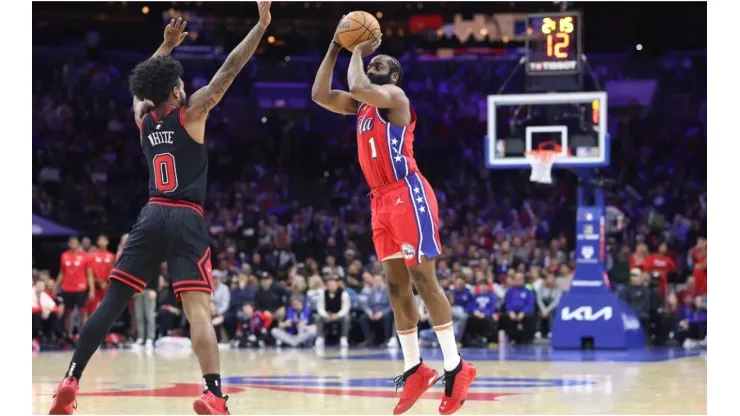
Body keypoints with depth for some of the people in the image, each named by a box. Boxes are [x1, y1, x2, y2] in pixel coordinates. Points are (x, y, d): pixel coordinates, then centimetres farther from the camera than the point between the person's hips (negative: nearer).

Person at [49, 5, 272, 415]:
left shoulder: (143, 118, 13)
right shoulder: (191, 112, 0)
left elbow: (140, 84, 35)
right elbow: (230, 69, -1)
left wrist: (166, 46, 40)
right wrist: (262, 23, 1)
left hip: (152, 216, 4)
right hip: (187, 220, -4)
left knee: (112, 301, 4)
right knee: (197, 308, -13)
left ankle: (70, 381, -1)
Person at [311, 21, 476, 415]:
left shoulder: (395, 96, -6)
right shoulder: (360, 106, 19)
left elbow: (358, 87, -24)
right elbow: (320, 95, 12)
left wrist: (358, 51, -8)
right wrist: (335, 48, 10)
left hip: (408, 195, -9)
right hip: (381, 200, 9)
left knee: (423, 279, -11)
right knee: (396, 286, 7)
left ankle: (455, 367, -9)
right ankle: (414, 369, 10)